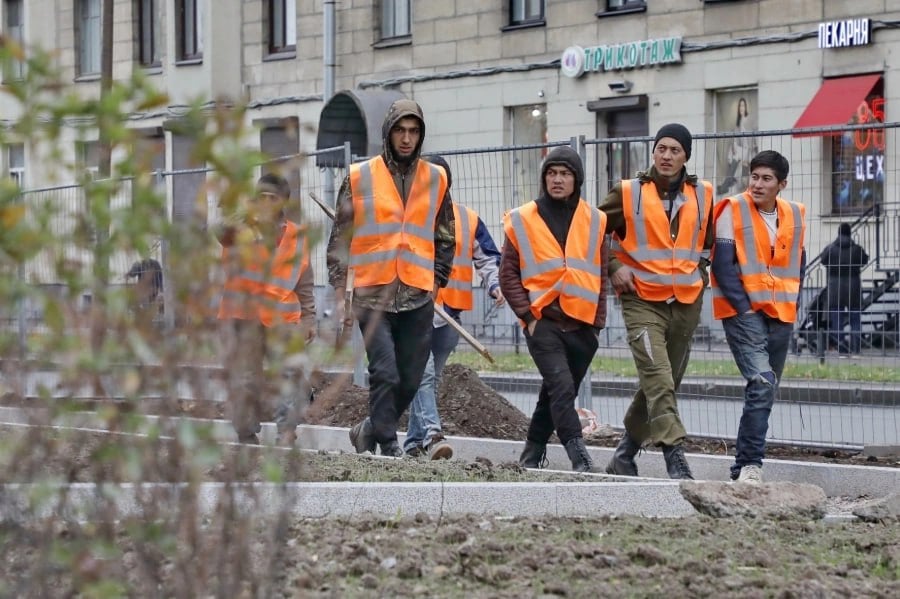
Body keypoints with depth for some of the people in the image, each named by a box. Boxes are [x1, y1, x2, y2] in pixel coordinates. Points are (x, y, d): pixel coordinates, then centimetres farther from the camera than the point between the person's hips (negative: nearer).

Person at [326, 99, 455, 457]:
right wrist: (339, 293, 0)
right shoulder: (359, 178, 4)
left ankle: (370, 429, 26)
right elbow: (339, 239, 6)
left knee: (409, 381, 5)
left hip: (418, 297, 3)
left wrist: (437, 282, 10)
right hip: (372, 294, -3)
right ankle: (388, 447, -6)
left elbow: (446, 239, 20)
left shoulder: (436, 180, 11)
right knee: (385, 373, -13)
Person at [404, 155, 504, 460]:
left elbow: (488, 258, 13)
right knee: (423, 372, -20)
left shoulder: (469, 220, 12)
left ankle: (414, 443, 17)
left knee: (431, 378, 9)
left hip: (450, 312, 4)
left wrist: (495, 285, -5)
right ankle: (431, 434, -31)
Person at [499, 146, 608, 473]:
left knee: (557, 392, 11)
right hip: (543, 322, -3)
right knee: (561, 387, -20)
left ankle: (533, 452, 28)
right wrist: (527, 314, -6)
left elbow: (600, 276, 13)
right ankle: (579, 456, -24)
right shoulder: (523, 220, 2)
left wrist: (597, 321, 6)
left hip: (582, 325, 3)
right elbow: (508, 274, 3)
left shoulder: (594, 221, 9)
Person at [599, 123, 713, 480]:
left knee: (661, 384, 12)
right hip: (642, 301, -4)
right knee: (659, 381, -19)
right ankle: (675, 459, -25)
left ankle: (625, 455, 27)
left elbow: (710, 238, 25)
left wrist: (701, 269, 11)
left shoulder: (702, 195, 8)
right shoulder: (628, 193, -1)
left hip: (687, 304, 4)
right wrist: (614, 266, -5)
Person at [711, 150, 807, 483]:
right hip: (743, 311, -6)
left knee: (765, 390, 9)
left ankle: (745, 464, 20)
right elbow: (722, 264, -9)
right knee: (762, 383, -21)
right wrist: (743, 307, -13)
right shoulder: (733, 211, -5)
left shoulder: (795, 216, 10)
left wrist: (791, 305, 7)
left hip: (781, 316, 6)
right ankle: (750, 464, -20)